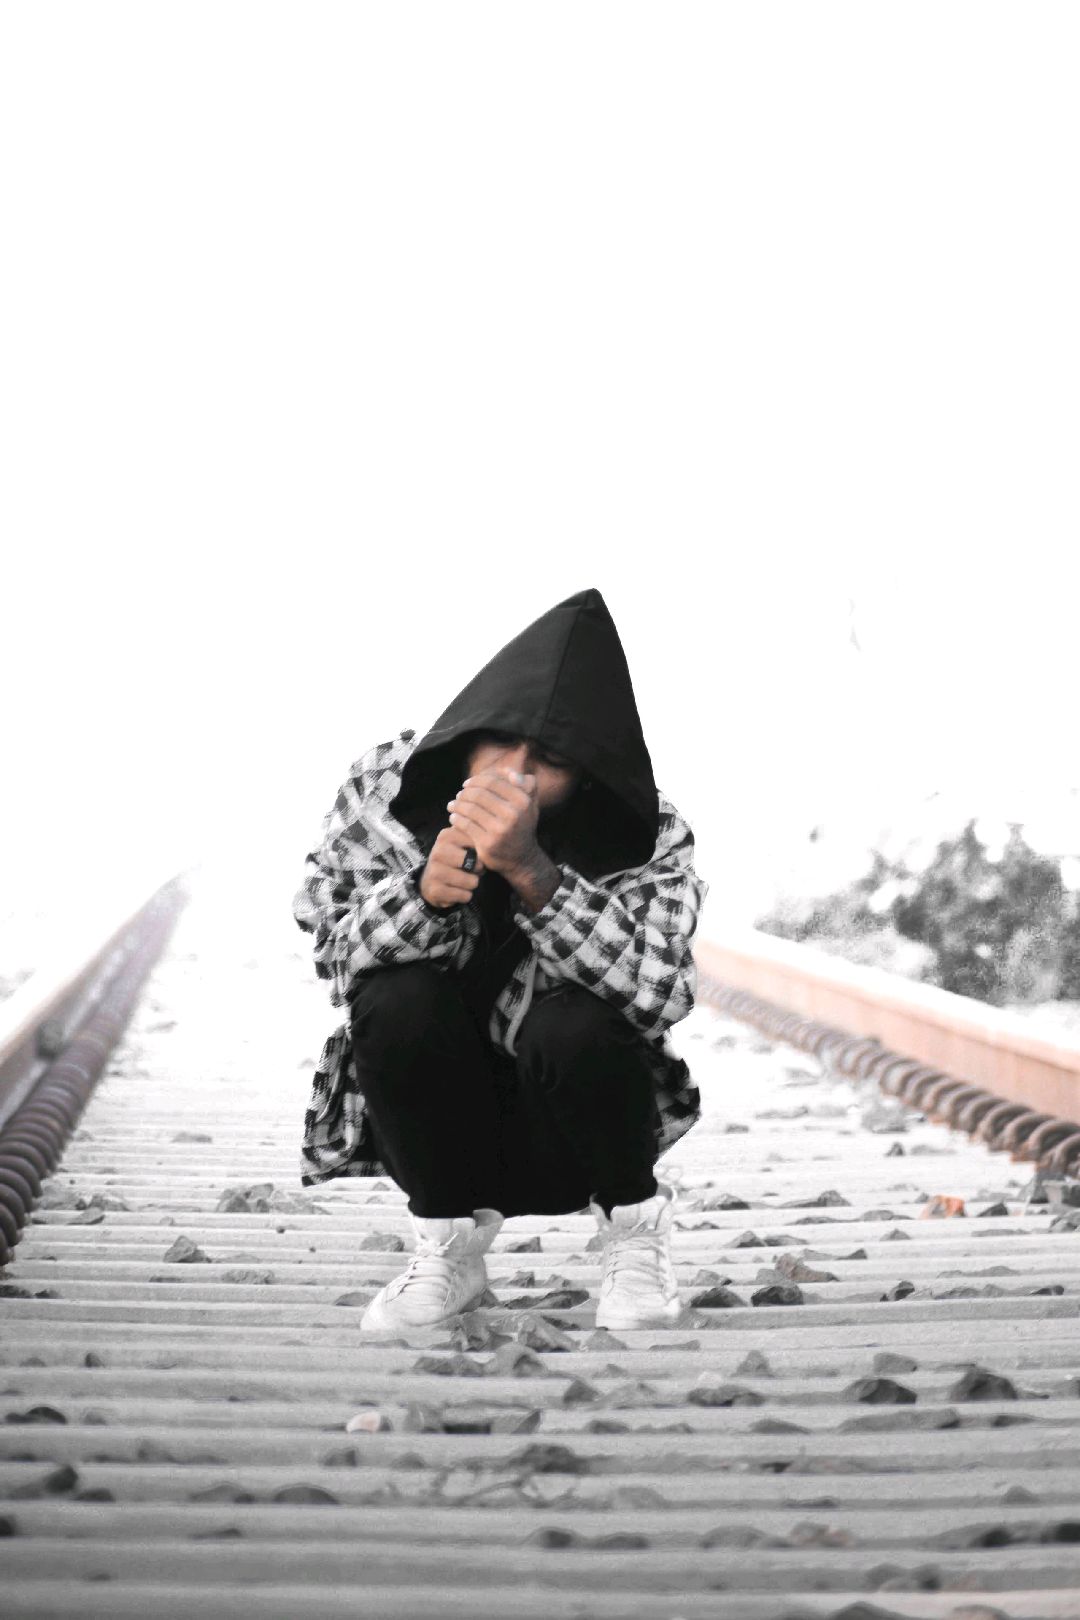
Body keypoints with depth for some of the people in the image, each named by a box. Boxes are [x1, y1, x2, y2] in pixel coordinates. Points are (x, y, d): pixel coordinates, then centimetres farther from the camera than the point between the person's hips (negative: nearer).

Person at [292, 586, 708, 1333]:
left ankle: (636, 1229, -2)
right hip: (434, 1125, 2)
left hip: (569, 1138, -1)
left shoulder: (649, 838, -16)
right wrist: (423, 893, -32)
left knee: (573, 1025, -32)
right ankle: (449, 1245, -4)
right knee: (400, 1001, -28)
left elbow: (659, 991, -32)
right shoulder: (387, 787, -12)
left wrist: (531, 872, -42)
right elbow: (331, 952, -11)